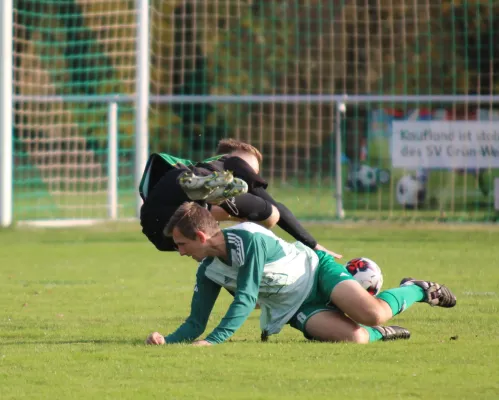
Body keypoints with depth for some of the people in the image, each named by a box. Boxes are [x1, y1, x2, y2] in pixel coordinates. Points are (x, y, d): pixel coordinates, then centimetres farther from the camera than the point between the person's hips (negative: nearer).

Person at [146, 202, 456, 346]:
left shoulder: (249, 240, -27)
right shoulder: (208, 273, -3)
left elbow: (245, 299, -32)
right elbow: (196, 323, 0)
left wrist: (212, 341, -39)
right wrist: (167, 340, -21)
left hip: (317, 271, -5)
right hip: (296, 311, 5)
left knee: (372, 314, -29)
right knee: (352, 337, -26)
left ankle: (416, 290, 7)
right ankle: (379, 334, 10)